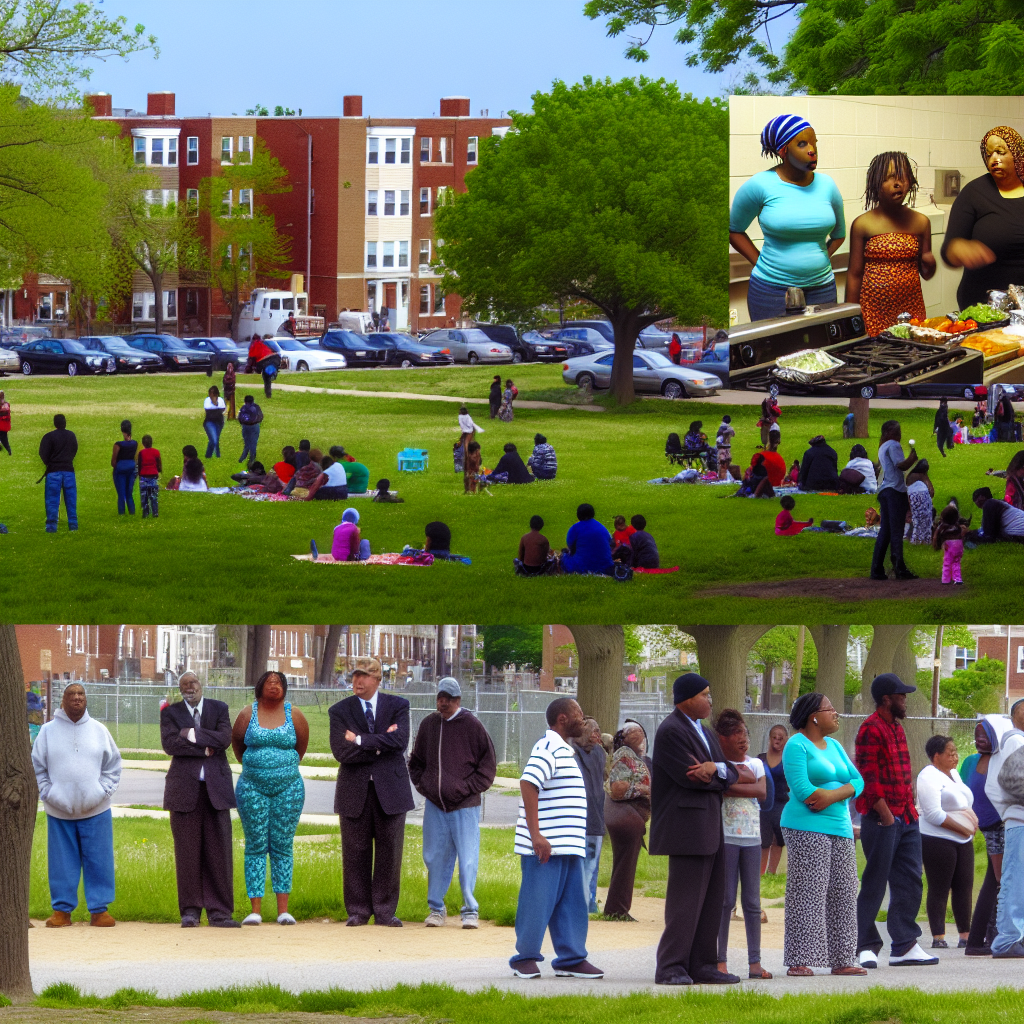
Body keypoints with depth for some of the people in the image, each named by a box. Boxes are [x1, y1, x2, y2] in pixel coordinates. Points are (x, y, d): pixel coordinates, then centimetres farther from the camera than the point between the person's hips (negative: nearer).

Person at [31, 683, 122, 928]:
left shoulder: (98, 730, 6)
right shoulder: (48, 731, 4)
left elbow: (113, 765, 11)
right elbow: (36, 767, 7)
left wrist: (104, 790, -1)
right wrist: (47, 793, -4)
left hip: (95, 810, 1)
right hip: (59, 811, -1)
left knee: (98, 861, 1)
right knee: (62, 862, 2)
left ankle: (99, 910, 8)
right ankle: (62, 910, 9)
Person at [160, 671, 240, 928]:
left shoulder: (219, 709, 11)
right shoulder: (171, 712, 8)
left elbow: (225, 739, -5)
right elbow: (169, 743, -7)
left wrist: (192, 734, -8)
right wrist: (204, 749, -9)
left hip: (215, 787, 1)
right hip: (185, 788, -1)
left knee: (218, 849, -2)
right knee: (187, 851, -2)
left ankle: (218, 912, 1)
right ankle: (190, 911, 4)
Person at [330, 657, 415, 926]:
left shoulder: (398, 706, 5)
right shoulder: (340, 711, 5)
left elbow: (400, 741, -12)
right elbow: (341, 752, -9)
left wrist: (360, 740, -11)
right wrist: (380, 745, -10)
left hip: (390, 789, 0)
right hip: (354, 790, 0)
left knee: (389, 853, 1)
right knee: (355, 853, 1)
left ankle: (385, 911, 8)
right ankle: (358, 911, 9)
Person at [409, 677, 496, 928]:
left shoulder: (471, 725, -2)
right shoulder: (428, 725, 9)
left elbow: (488, 762, 1)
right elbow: (416, 761, 21)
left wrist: (470, 788, -7)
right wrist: (423, 785, 7)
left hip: (465, 806, -4)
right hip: (435, 805, 4)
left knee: (468, 859, -5)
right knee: (434, 858, 7)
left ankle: (470, 910, 3)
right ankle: (436, 908, 16)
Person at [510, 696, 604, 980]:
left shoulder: (564, 751, 20)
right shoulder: (548, 747, -11)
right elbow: (528, 783, -23)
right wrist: (535, 834, -27)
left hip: (568, 847, 9)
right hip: (545, 847, -9)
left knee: (572, 904, 7)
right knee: (538, 902, -4)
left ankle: (571, 959, 9)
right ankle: (526, 958, 3)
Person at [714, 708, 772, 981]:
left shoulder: (755, 763, 12)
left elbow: (762, 793, -7)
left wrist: (729, 787, -15)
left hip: (752, 838, 4)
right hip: (725, 837, -4)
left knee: (753, 901, 3)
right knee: (725, 900, -4)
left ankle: (755, 962, 4)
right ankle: (721, 960, 0)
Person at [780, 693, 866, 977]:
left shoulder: (834, 746, 19)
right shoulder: (796, 746, -5)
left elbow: (857, 780, 9)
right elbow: (802, 790, -16)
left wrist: (832, 795, -12)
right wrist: (842, 792, -6)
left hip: (840, 828, 8)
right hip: (806, 828, -8)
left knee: (842, 897, 7)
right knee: (806, 895, -10)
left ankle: (841, 960, 11)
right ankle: (799, 962, -11)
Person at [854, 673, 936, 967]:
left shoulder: (896, 728, 17)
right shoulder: (871, 730, -12)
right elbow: (869, 780, -17)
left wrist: (910, 809, 13)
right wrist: (886, 817, -17)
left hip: (906, 817, 9)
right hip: (881, 819, -9)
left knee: (909, 882, 7)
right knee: (875, 884, -4)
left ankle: (904, 946, 10)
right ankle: (866, 948, 2)